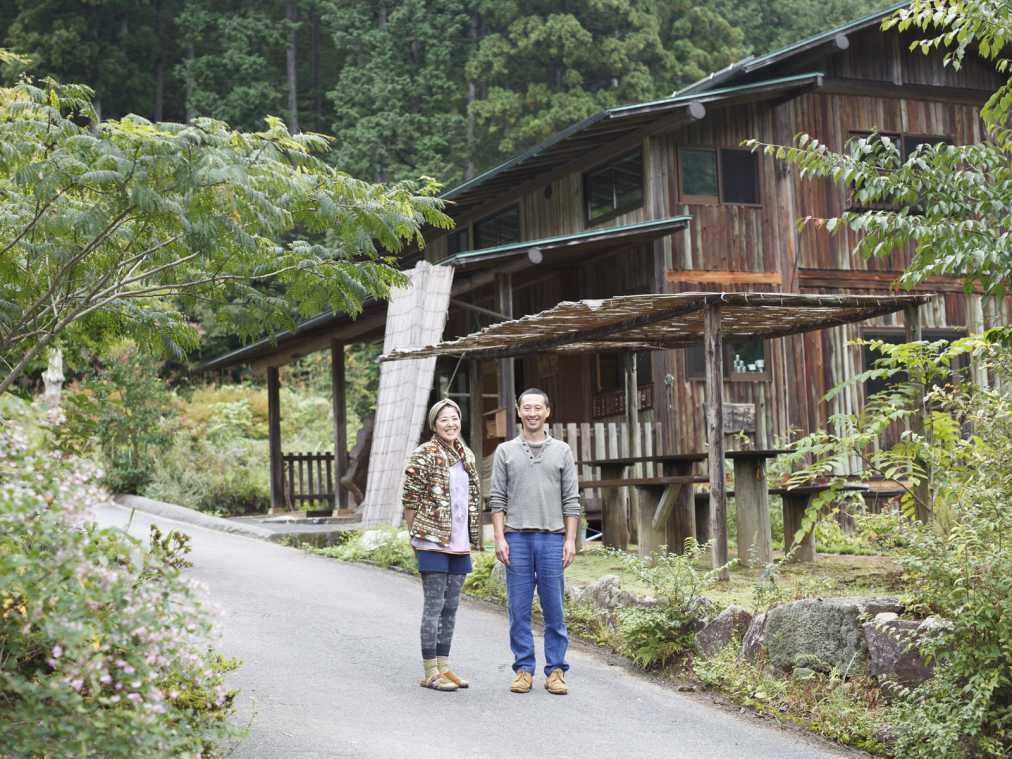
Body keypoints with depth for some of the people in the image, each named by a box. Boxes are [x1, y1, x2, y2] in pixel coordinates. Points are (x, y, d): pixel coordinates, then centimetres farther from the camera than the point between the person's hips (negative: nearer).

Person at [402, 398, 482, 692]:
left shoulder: (466, 455, 12)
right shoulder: (424, 455, -9)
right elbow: (410, 499, -9)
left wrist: (472, 537, 14)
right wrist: (416, 538, -6)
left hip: (459, 543, 7)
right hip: (433, 543, -7)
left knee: (451, 607, 11)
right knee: (434, 606, -3)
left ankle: (443, 666, 19)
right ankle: (430, 673, 2)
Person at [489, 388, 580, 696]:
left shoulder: (562, 451, 9)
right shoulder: (505, 451, 8)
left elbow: (571, 500, 6)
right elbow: (497, 498, 5)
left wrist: (570, 540, -2)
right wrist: (500, 538, -4)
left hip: (552, 538, 0)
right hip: (516, 538, 0)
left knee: (554, 609, 2)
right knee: (519, 609, 3)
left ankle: (556, 670, 8)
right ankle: (523, 669, 10)